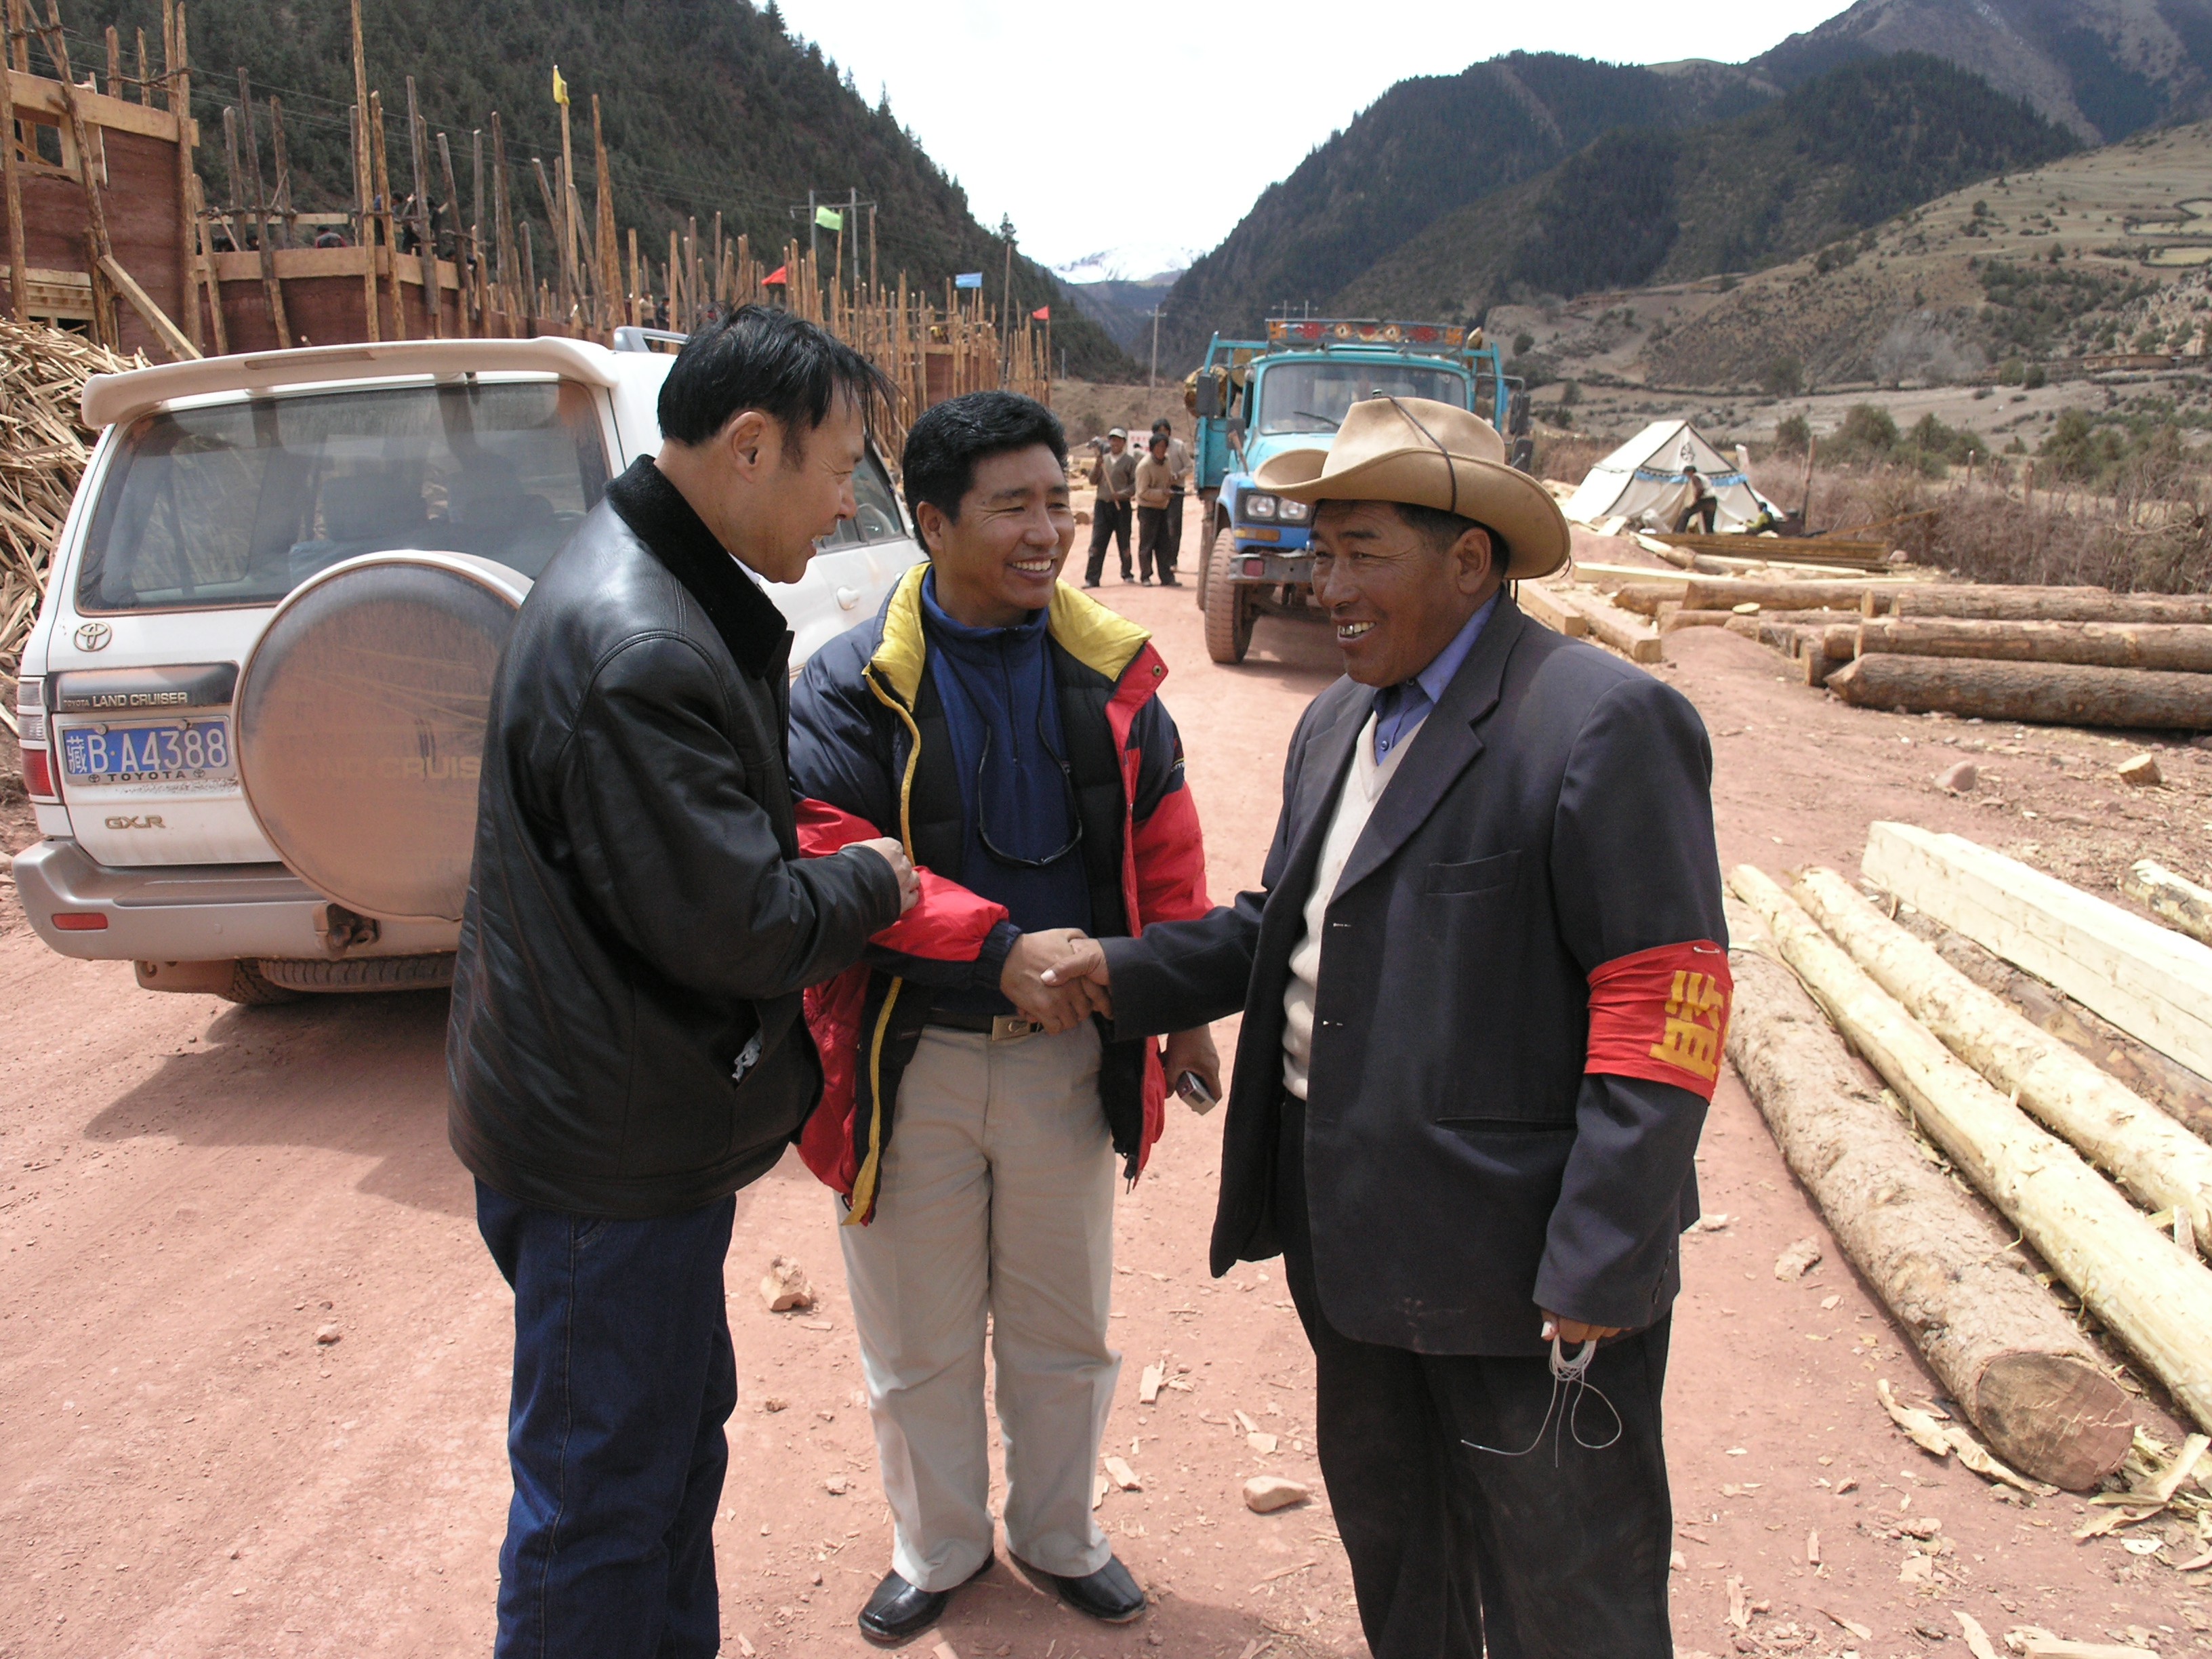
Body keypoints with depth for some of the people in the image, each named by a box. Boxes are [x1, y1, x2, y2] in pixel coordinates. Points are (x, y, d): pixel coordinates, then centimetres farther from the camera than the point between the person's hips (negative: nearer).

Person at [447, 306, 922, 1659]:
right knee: (603, 1496, 8)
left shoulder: (664, 592, 6)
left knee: (679, 1431, 26)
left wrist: (832, 871, 1)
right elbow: (737, 925, -27)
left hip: (641, 1127, 11)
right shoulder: (636, 647, -28)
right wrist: (872, 884, -9)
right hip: (611, 1153, -11)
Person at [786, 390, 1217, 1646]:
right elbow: (834, 857, -19)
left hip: (1070, 1049, 2)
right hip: (911, 1061, -2)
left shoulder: (1109, 672, -1)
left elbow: (1165, 848, 5)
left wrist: (1184, 1011, 5)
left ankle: (1059, 1533, 43)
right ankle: (938, 1546, 41)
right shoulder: (855, 684, -10)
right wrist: (1000, 948, -27)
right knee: (921, 1341, 16)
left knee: (1064, 1329, 19)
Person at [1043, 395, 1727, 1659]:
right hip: (1356, 1240, 8)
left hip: (1521, 1260, -8)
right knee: (1392, 1554, 26)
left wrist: (1597, 1269, -21)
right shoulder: (1337, 724, 11)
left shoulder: (1604, 723, -17)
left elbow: (1665, 999, -20)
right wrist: (1126, 971, 2)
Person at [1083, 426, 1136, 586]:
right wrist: (1097, 466, -8)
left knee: (1124, 541, 7)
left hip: (1121, 506, -2)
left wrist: (1122, 494, -17)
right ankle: (1092, 578, -6)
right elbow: (1093, 480, 8)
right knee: (1097, 543, -5)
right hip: (1102, 505, 2)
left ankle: (1127, 573, 23)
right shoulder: (1103, 459, 13)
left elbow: (1136, 484, -3)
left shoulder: (1130, 461, 2)